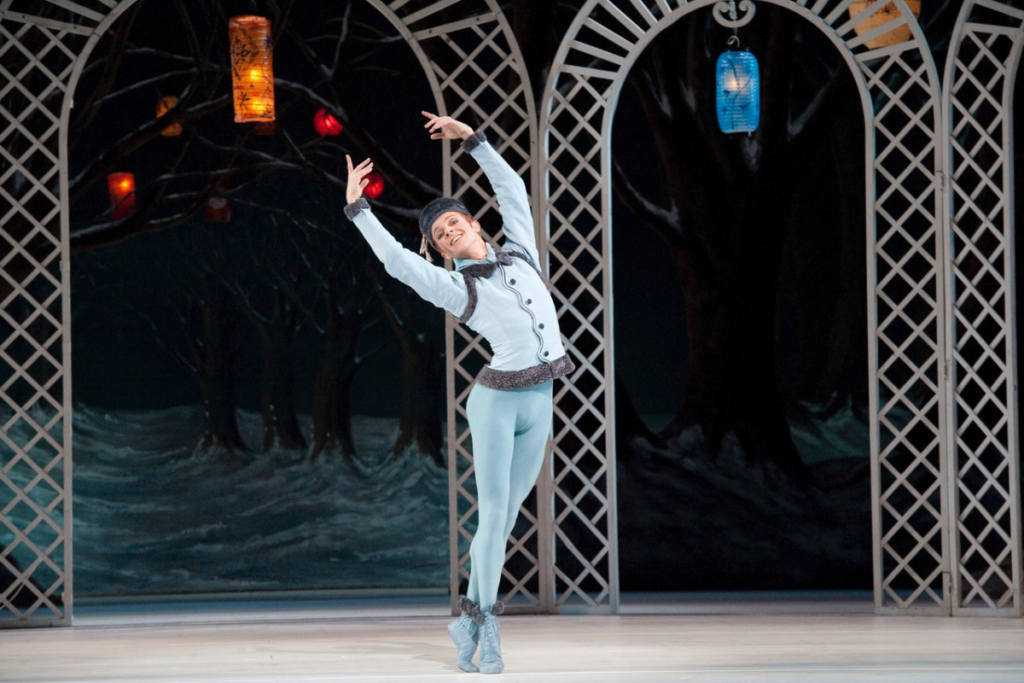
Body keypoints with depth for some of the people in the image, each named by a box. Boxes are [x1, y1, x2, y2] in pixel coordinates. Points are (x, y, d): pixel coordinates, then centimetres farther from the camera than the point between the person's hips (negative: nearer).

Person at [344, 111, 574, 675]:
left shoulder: (521, 254, 11)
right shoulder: (456, 288, -3)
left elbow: (513, 191, 15)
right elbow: (395, 260, -14)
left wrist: (472, 139, 13)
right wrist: (357, 207, -18)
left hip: (539, 403, 5)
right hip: (496, 400, -5)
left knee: (505, 517, 7)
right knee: (493, 515, -7)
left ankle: (468, 619, 16)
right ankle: (486, 628, 0)